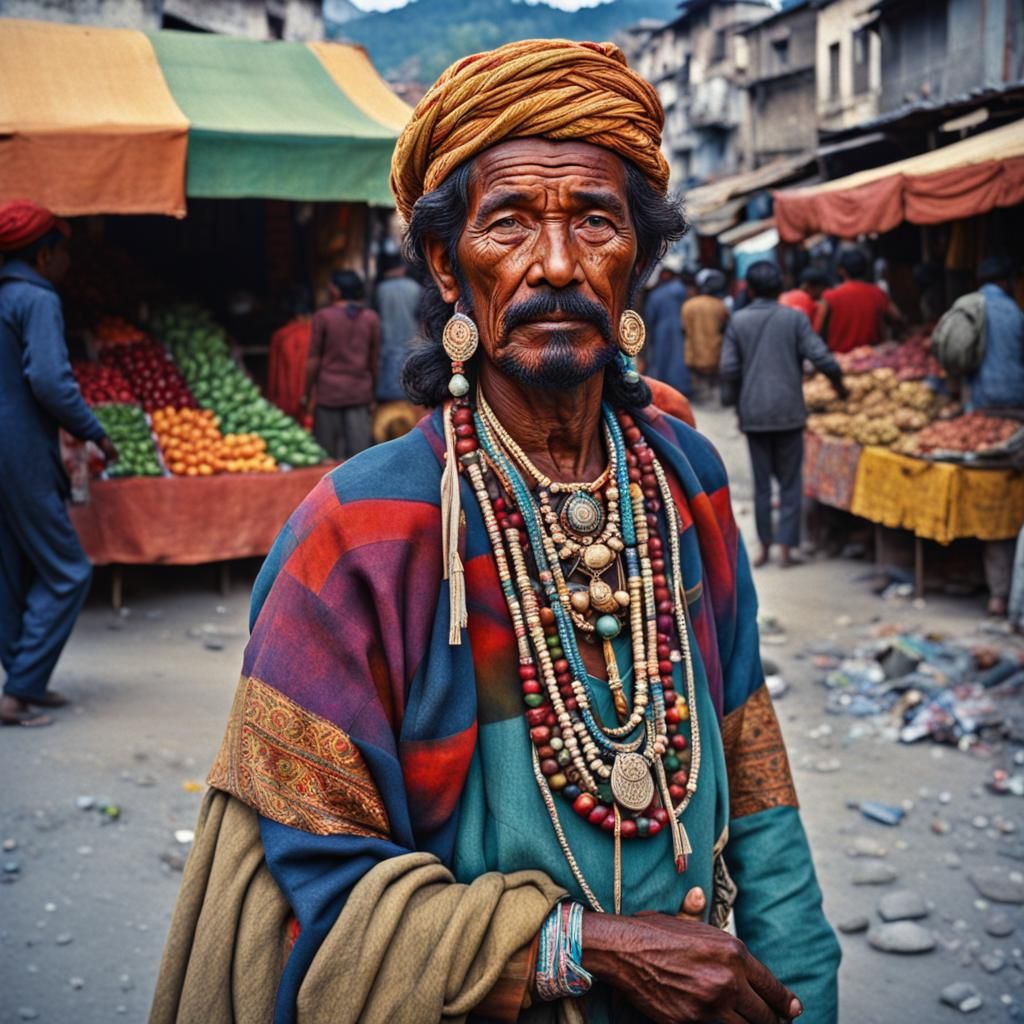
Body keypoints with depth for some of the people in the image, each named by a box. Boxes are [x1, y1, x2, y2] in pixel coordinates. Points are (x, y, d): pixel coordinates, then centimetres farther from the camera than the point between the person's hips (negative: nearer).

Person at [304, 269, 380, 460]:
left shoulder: (323, 317, -5)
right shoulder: (371, 318, 3)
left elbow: (313, 360, -3)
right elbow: (374, 361, 5)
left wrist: (308, 395, 5)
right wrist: (372, 395, 14)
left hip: (328, 391, -2)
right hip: (360, 393, 2)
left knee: (326, 457, 5)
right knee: (359, 450, 3)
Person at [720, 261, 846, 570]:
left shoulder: (738, 321, 0)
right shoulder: (794, 318, -3)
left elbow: (729, 369, -2)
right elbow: (822, 358, -8)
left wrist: (732, 402, 13)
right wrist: (838, 384, 9)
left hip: (753, 414, 1)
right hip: (788, 411, -1)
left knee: (761, 482, 11)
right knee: (790, 483, 6)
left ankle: (764, 546, 16)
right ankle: (785, 548, 2)